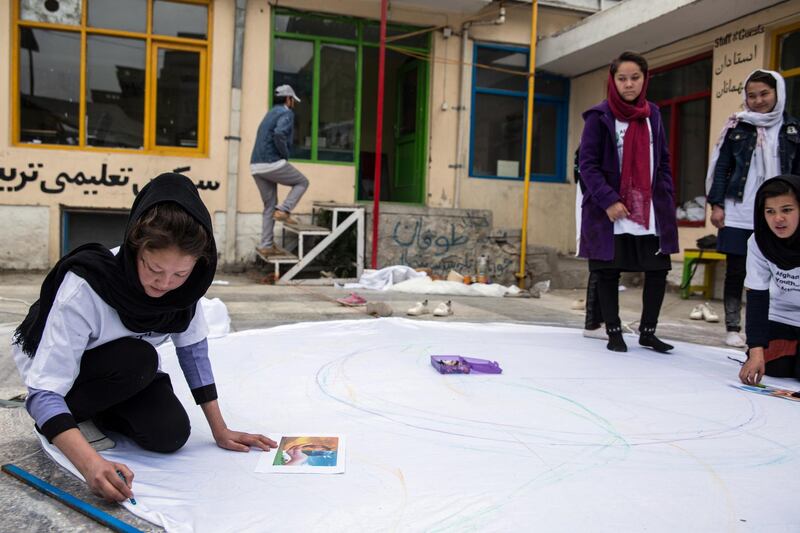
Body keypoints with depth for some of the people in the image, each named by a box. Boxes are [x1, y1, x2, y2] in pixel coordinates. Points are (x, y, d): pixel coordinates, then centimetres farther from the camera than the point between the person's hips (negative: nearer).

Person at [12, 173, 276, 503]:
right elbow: (44, 390, -39)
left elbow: (193, 349, -11)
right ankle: (65, 416, -6)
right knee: (138, 359, -34)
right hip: (55, 362, -4)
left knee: (170, 435, -19)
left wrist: (220, 431, -13)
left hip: (128, 369, 4)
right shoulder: (84, 287, -38)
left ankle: (99, 410, 10)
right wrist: (90, 463, -55)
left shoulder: (183, 281, -24)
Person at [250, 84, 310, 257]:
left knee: (269, 206, 12)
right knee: (302, 182, 13)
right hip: (273, 163, -8)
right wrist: (285, 154, -10)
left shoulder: (271, 114, 26)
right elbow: (279, 134, -24)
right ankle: (283, 210, -4)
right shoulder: (286, 113, -3)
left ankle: (266, 245, 11)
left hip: (257, 166, 8)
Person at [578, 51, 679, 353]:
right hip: (609, 211, -4)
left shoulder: (652, 114, 11)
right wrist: (608, 200, -17)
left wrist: (666, 197, 4)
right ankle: (614, 332, 18)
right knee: (608, 272, 3)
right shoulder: (599, 116, -4)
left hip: (650, 210, 5)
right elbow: (588, 164, -8)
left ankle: (647, 331, 20)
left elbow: (663, 161, 16)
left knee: (658, 270, 5)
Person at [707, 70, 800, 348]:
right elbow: (721, 167, 4)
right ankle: (733, 329, 14)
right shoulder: (737, 126, 5)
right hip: (738, 215, -1)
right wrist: (716, 205, -3)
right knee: (736, 271, 4)